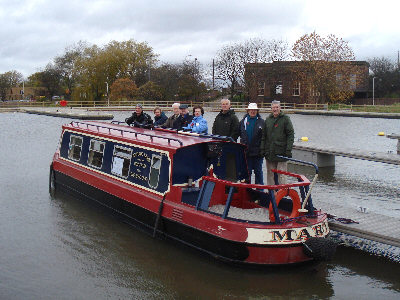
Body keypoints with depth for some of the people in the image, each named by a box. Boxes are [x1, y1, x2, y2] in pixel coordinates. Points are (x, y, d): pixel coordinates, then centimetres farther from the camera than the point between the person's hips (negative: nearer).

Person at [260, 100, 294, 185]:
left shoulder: (285, 119, 0)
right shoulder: (268, 120, 14)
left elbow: (290, 135, -4)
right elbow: (263, 136, 17)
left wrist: (288, 150, -12)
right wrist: (262, 149, 9)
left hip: (281, 152, -5)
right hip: (269, 152, 5)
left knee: (281, 175, -4)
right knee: (270, 174, 9)